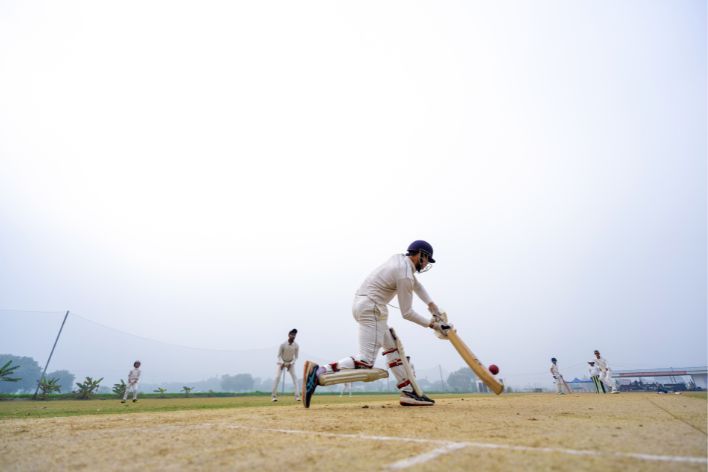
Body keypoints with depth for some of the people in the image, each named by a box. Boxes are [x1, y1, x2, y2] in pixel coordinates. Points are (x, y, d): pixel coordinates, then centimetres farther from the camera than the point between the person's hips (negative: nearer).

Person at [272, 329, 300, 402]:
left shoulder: (296, 346, -17)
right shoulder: (283, 344, -23)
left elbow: (296, 357, -6)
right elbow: (279, 355, -12)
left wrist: (290, 364, -17)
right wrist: (282, 363, -24)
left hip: (291, 363, 2)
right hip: (281, 362, -2)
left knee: (295, 377, -8)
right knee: (277, 377, -15)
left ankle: (297, 396, -6)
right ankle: (274, 396, -4)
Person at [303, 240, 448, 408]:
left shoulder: (398, 258, 11)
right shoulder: (405, 276, -15)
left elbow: (416, 284, 26)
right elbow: (407, 313, -9)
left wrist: (432, 305, 22)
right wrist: (431, 324, 2)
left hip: (361, 304, 11)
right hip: (371, 309, -11)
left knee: (393, 347, 15)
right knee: (365, 361, -14)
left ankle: (408, 392, 19)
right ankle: (318, 372, -18)